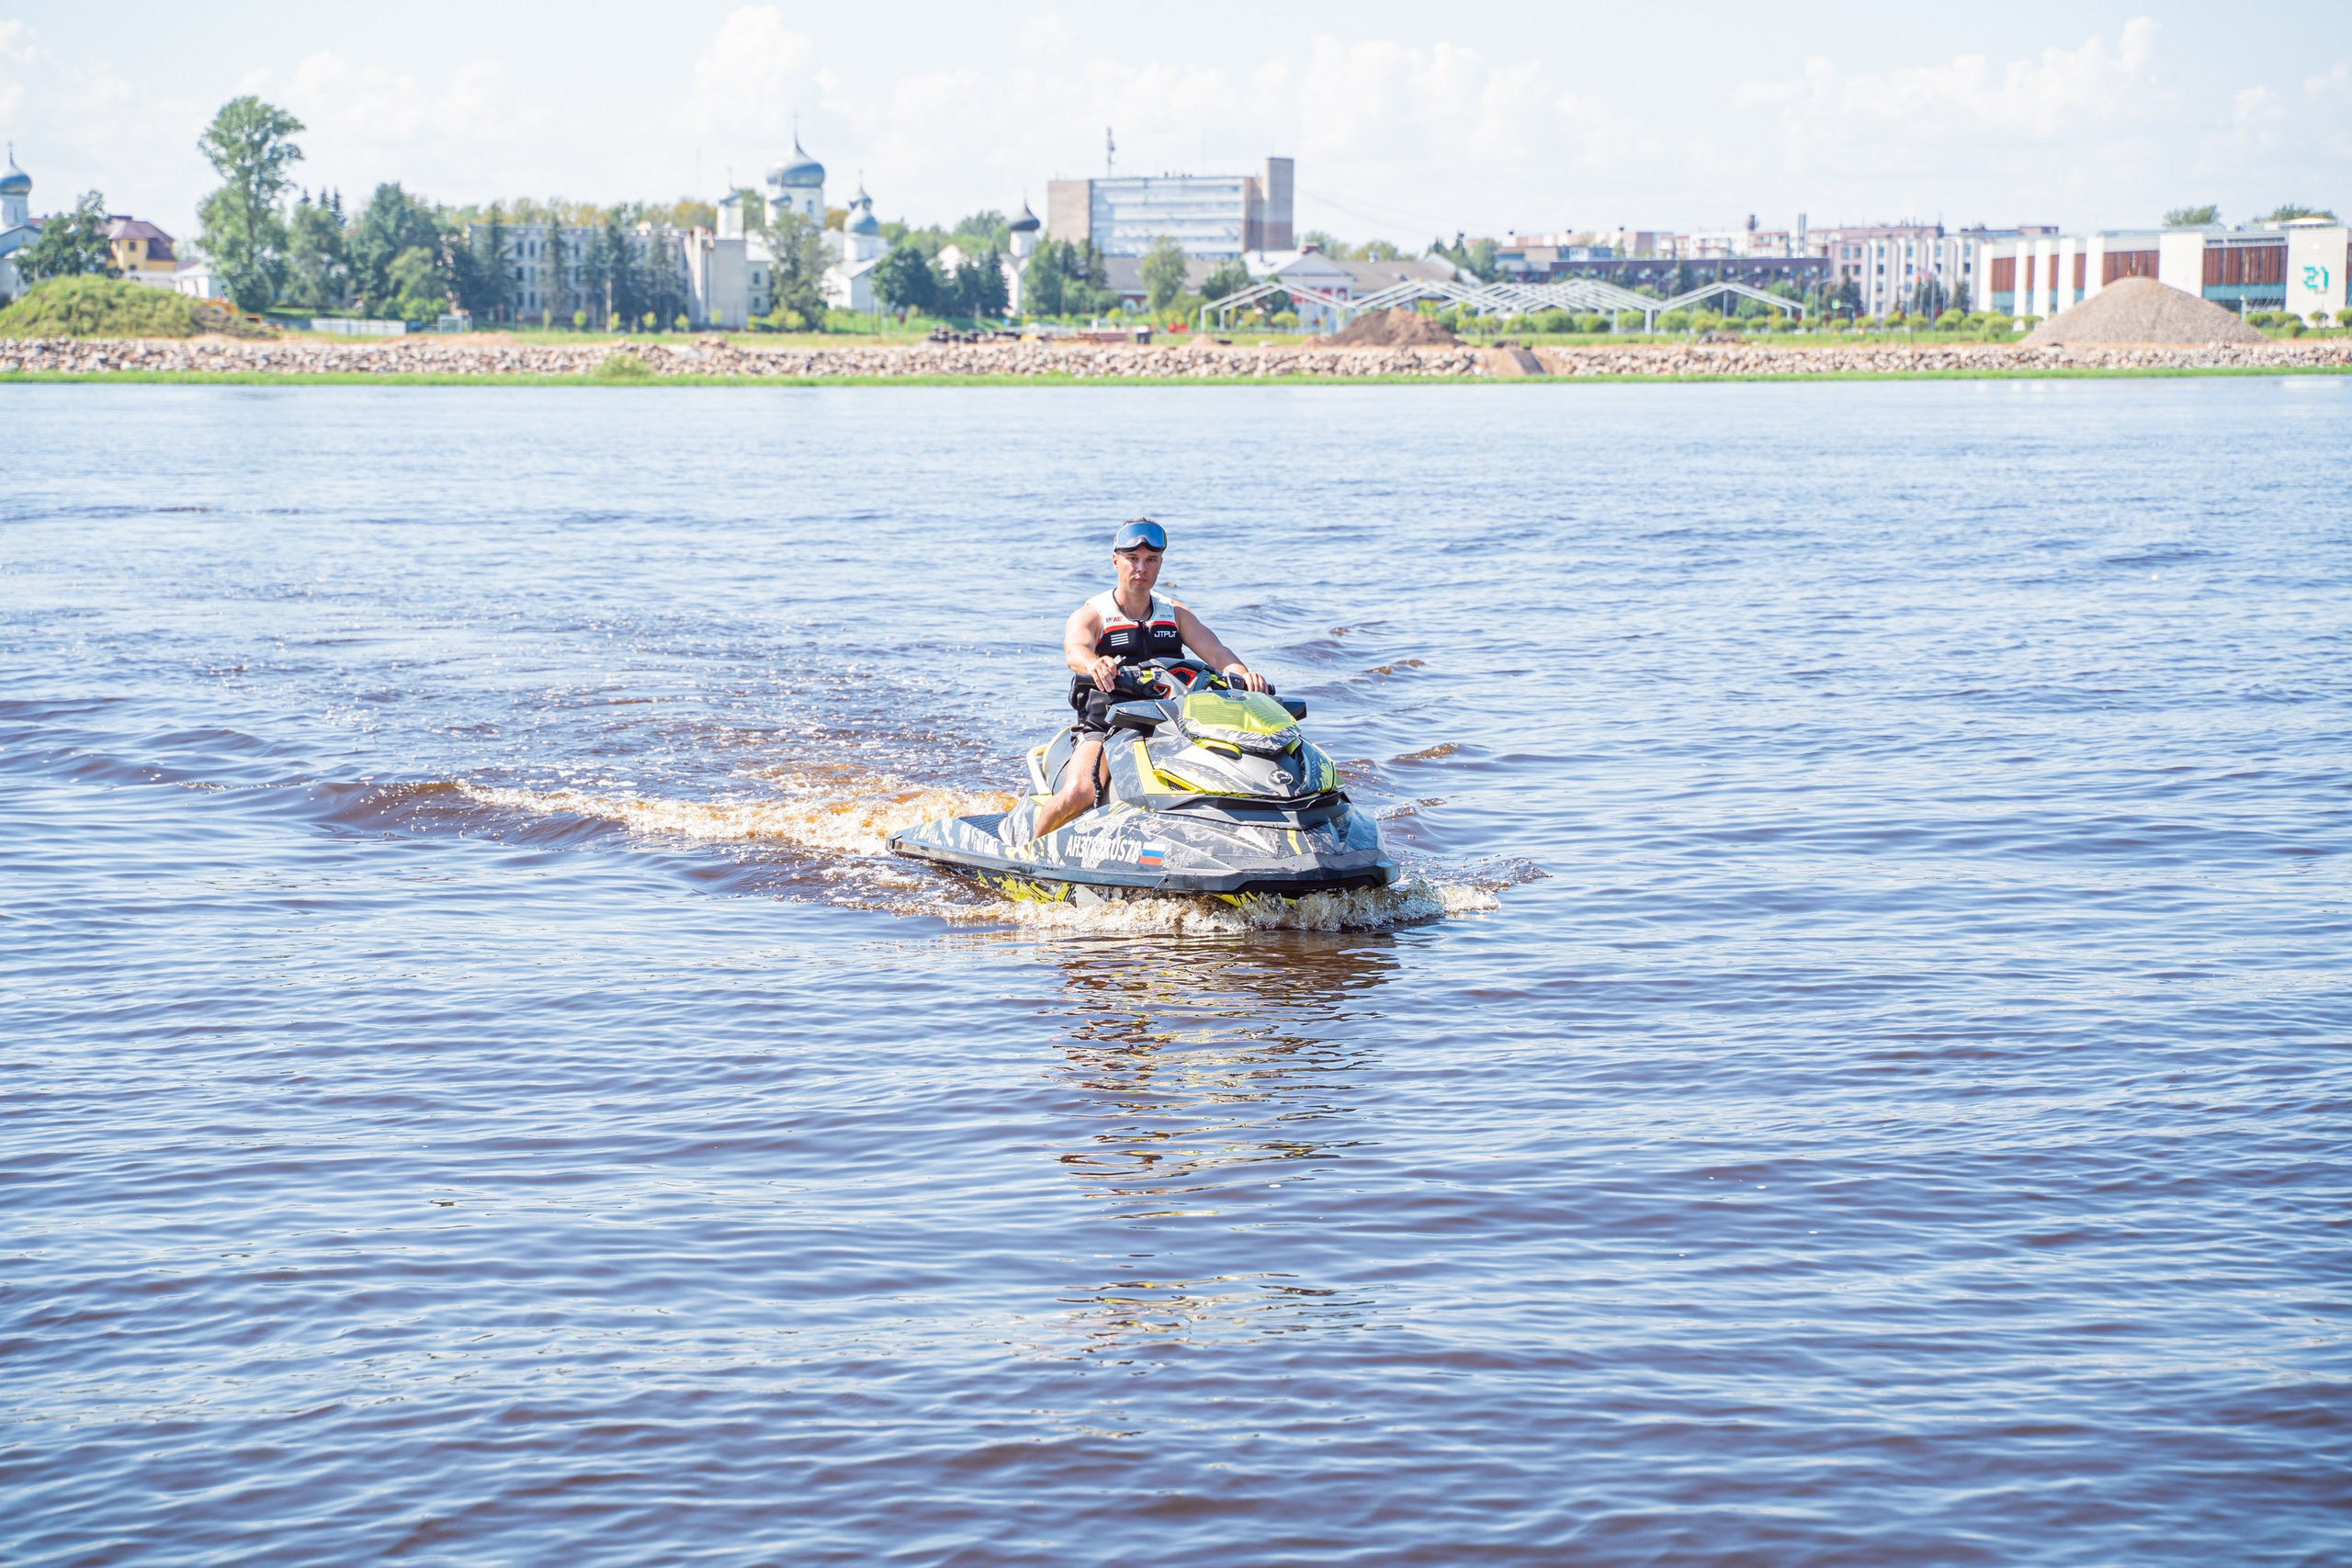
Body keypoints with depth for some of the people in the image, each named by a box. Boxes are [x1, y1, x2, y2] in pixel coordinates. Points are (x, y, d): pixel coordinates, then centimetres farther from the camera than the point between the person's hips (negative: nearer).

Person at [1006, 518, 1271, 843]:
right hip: (1104, 728, -4)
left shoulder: (1176, 615, 14)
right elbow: (1075, 651, -22)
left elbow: (1214, 651, -2)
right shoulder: (1090, 617, 0)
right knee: (1076, 796, -31)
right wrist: (1094, 665, -48)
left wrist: (1242, 673, -26)